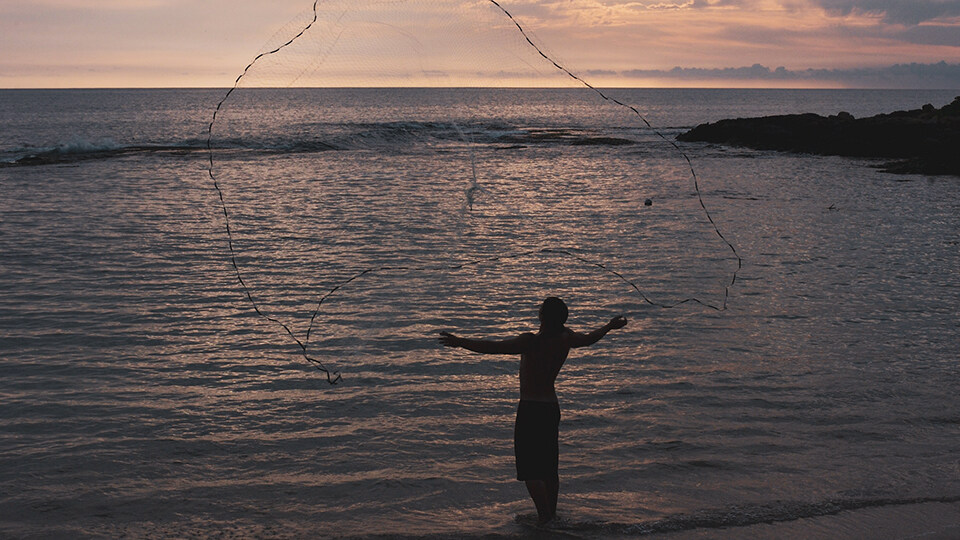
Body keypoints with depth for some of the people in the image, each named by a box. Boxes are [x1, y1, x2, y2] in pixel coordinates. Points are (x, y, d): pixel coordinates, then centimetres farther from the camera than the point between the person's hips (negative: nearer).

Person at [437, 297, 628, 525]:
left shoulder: (532, 342, -20)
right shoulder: (565, 339, 0)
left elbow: (494, 347, -30)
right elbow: (589, 339, 20)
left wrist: (461, 342, -30)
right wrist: (610, 326, 39)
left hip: (530, 410, -7)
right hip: (552, 408, 7)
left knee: (531, 471, -4)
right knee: (549, 468, 17)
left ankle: (544, 518, -7)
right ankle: (551, 515, 26)